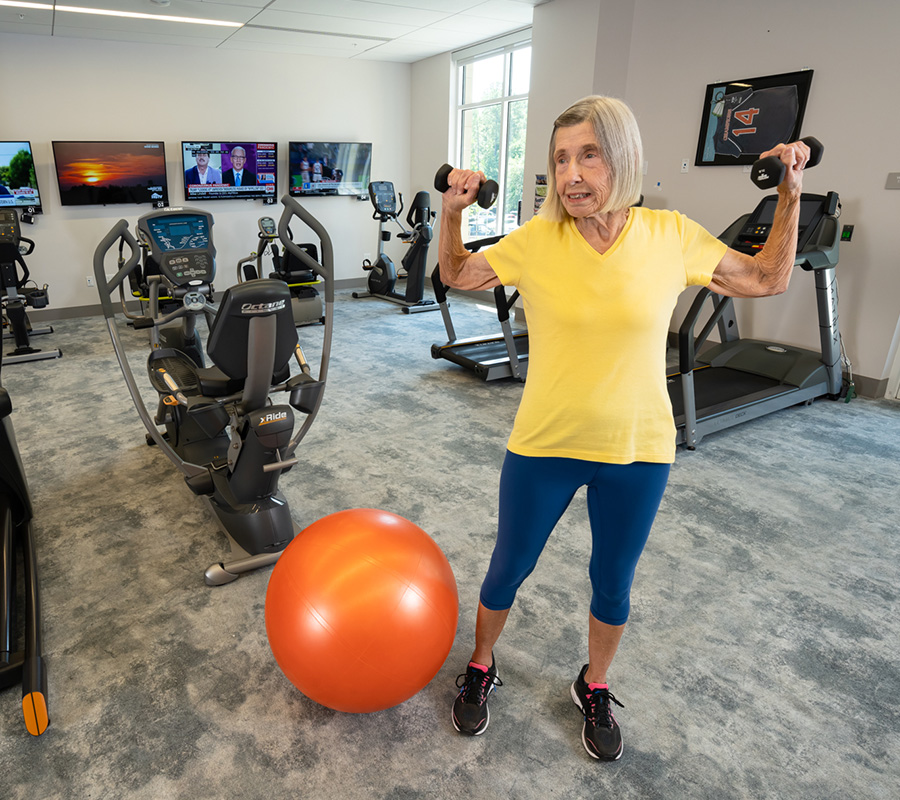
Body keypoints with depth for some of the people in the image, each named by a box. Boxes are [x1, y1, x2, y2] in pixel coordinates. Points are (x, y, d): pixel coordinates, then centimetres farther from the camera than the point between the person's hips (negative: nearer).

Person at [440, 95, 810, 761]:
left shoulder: (671, 236, -7)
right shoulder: (538, 239, -10)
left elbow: (769, 279, 7)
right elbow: (456, 277, 5)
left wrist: (791, 195, 0)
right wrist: (453, 212, -10)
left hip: (638, 452, 1)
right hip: (544, 445, 0)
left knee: (613, 585, 19)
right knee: (508, 571, 16)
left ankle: (595, 689, 49)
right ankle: (480, 670, 46)